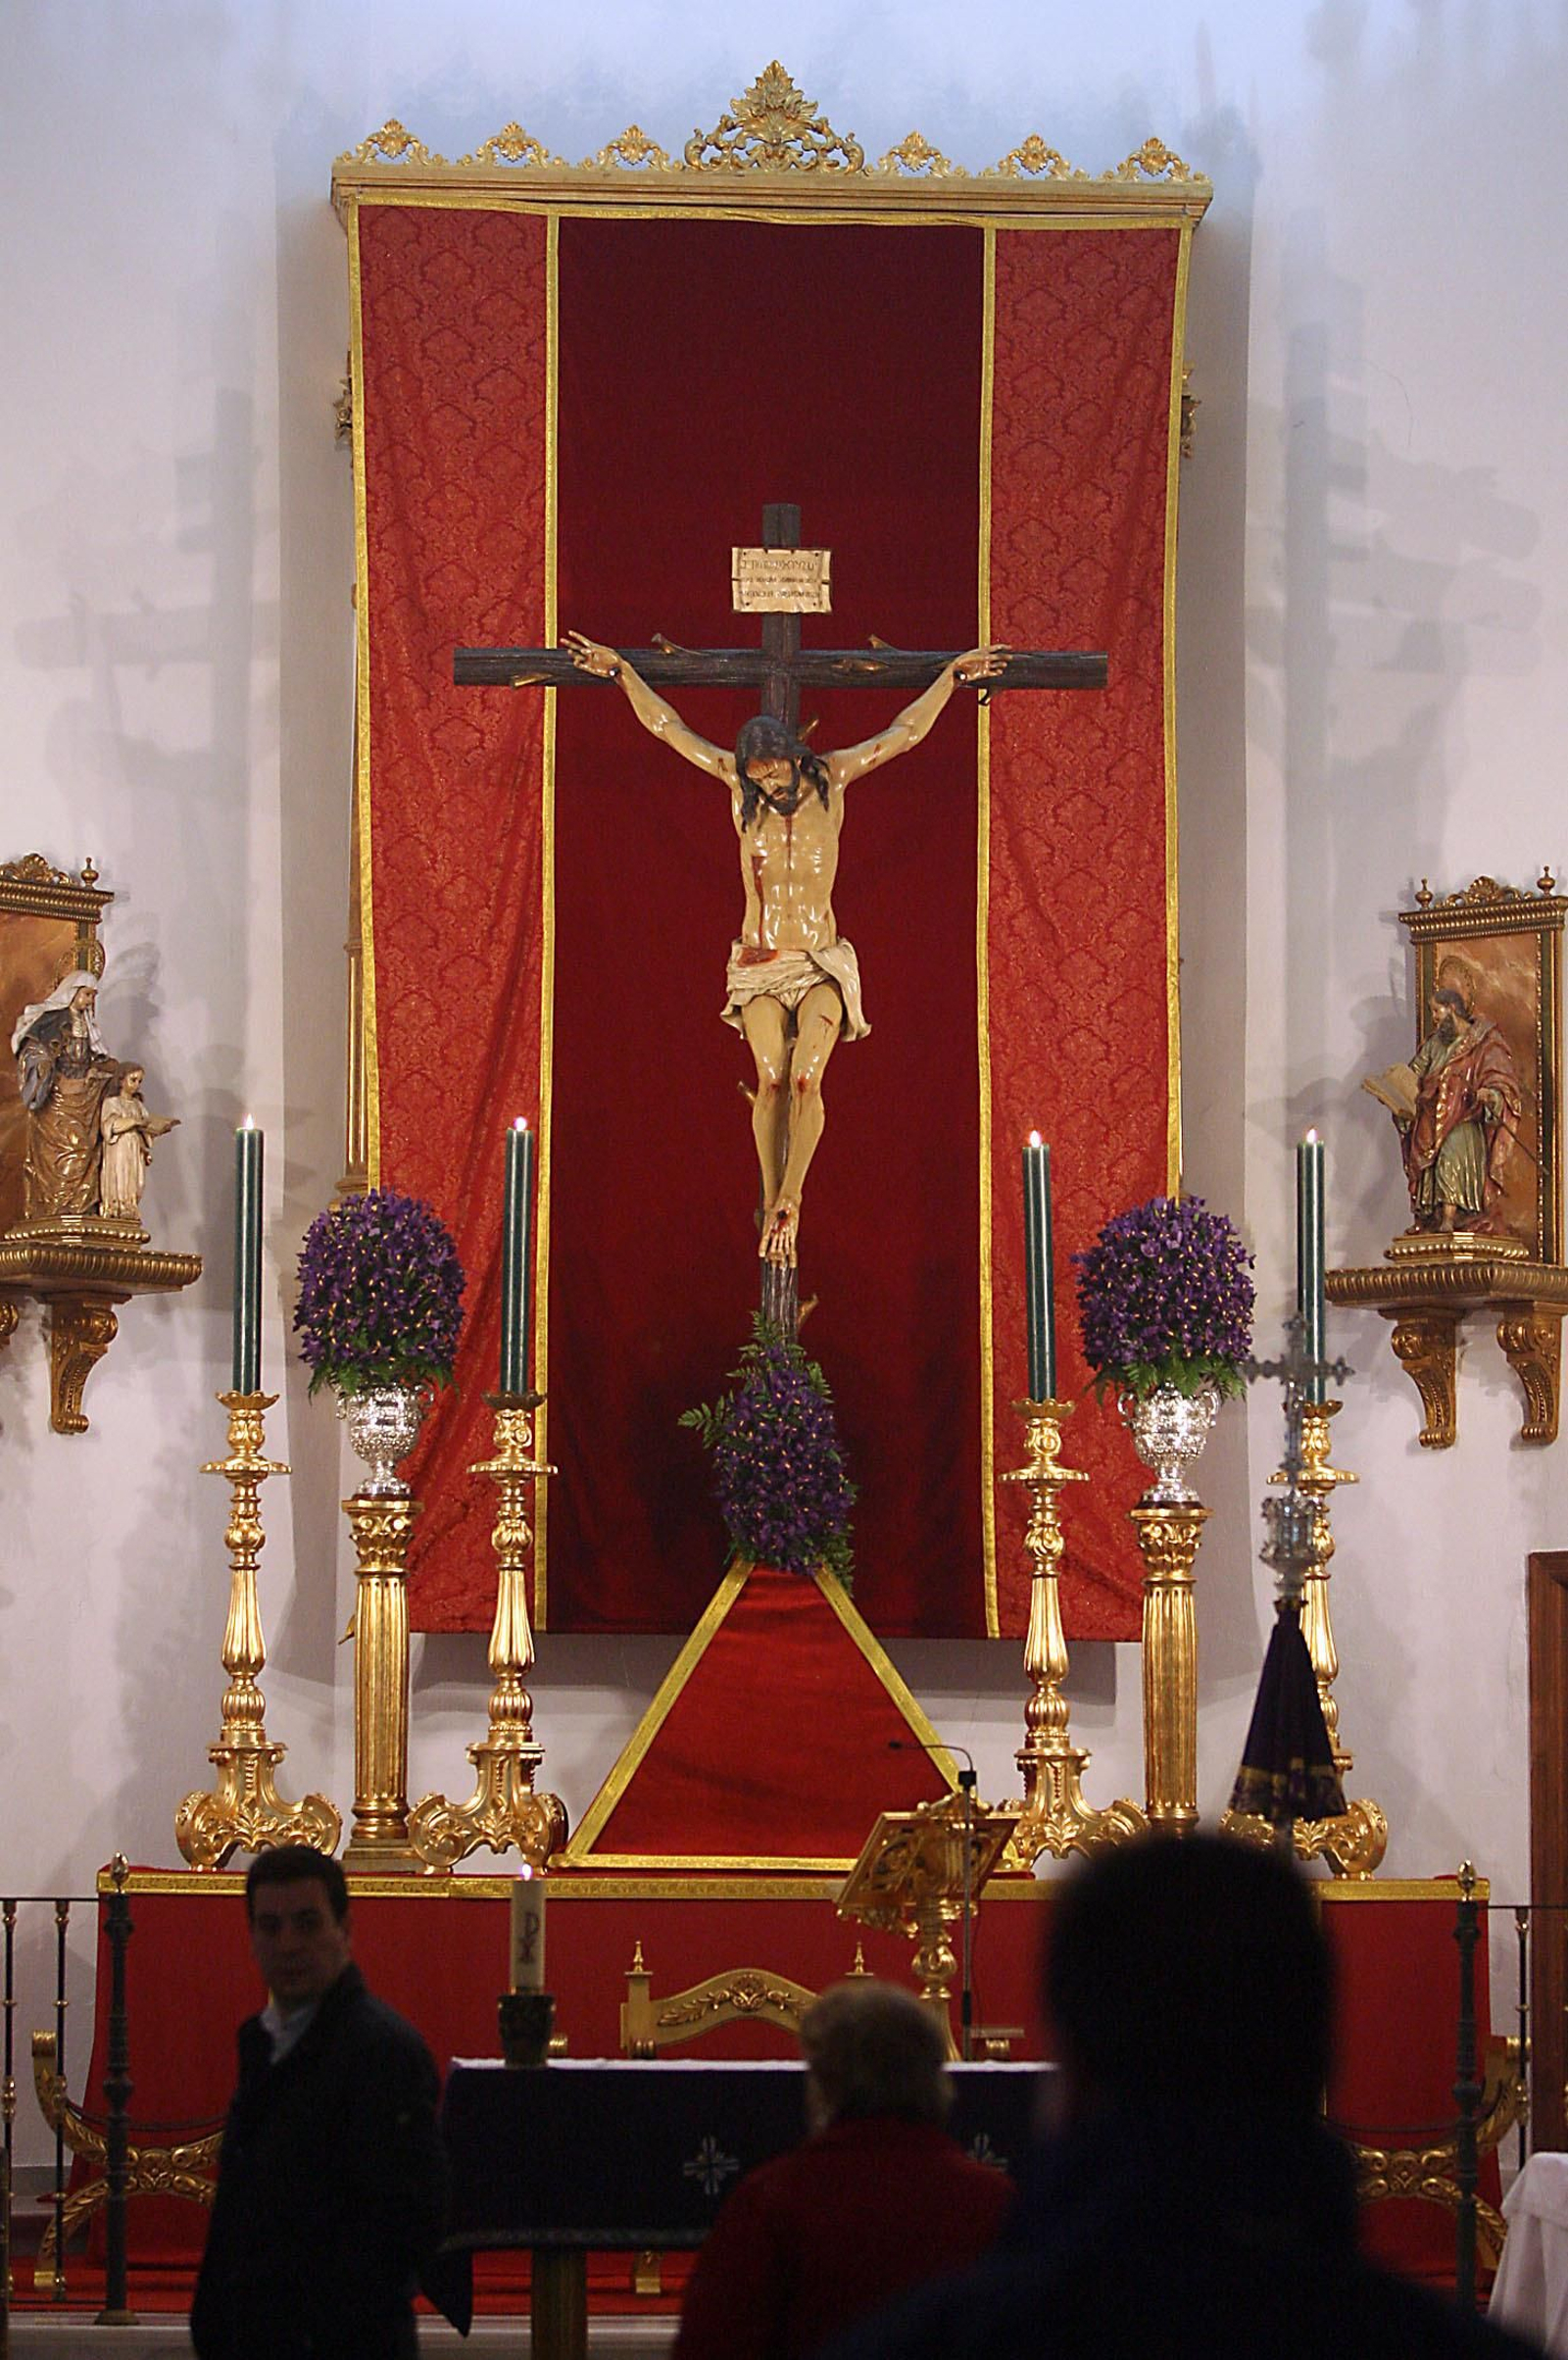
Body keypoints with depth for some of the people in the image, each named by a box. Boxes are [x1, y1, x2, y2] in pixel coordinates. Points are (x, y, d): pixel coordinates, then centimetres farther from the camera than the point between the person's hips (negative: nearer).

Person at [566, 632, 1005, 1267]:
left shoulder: (830, 779, 3)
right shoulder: (739, 783, 3)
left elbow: (904, 733, 13)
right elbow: (667, 726, 11)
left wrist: (951, 674, 16)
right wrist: (622, 671, 14)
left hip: (821, 966, 0)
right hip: (759, 967, 1)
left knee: (806, 1078, -19)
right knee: (772, 1081, -15)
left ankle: (789, 1201, -23)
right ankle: (773, 1206, -12)